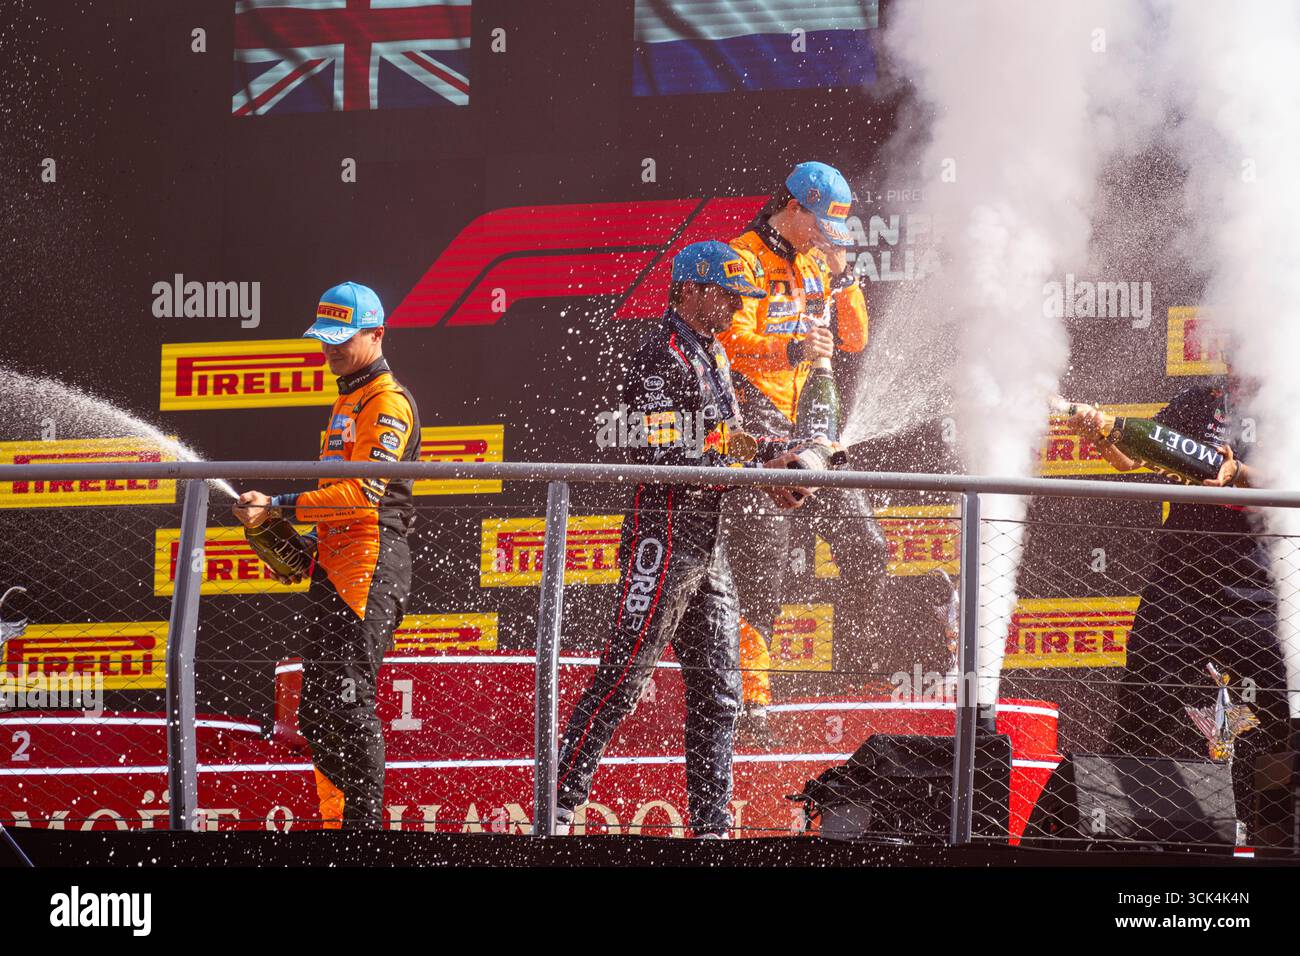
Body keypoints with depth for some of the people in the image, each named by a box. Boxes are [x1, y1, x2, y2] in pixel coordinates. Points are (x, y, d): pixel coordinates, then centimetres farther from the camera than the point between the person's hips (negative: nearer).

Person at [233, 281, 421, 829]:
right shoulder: (347, 402, 24)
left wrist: (278, 508, -23)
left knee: (349, 701, -15)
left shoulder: (388, 403, -9)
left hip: (371, 561, -10)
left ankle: (364, 823, -15)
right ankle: (336, 820, 17)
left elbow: (362, 493, -20)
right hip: (334, 567, 10)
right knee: (316, 712, 10)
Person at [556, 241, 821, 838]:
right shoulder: (660, 362, -13)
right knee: (621, 680, -8)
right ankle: (559, 806, -3)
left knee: (716, 695, 8)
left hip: (708, 547, 10)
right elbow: (662, 460, -22)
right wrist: (755, 470, -20)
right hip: (663, 538, -10)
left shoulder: (713, 354, 17)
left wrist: (776, 451, 5)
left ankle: (711, 827, 11)